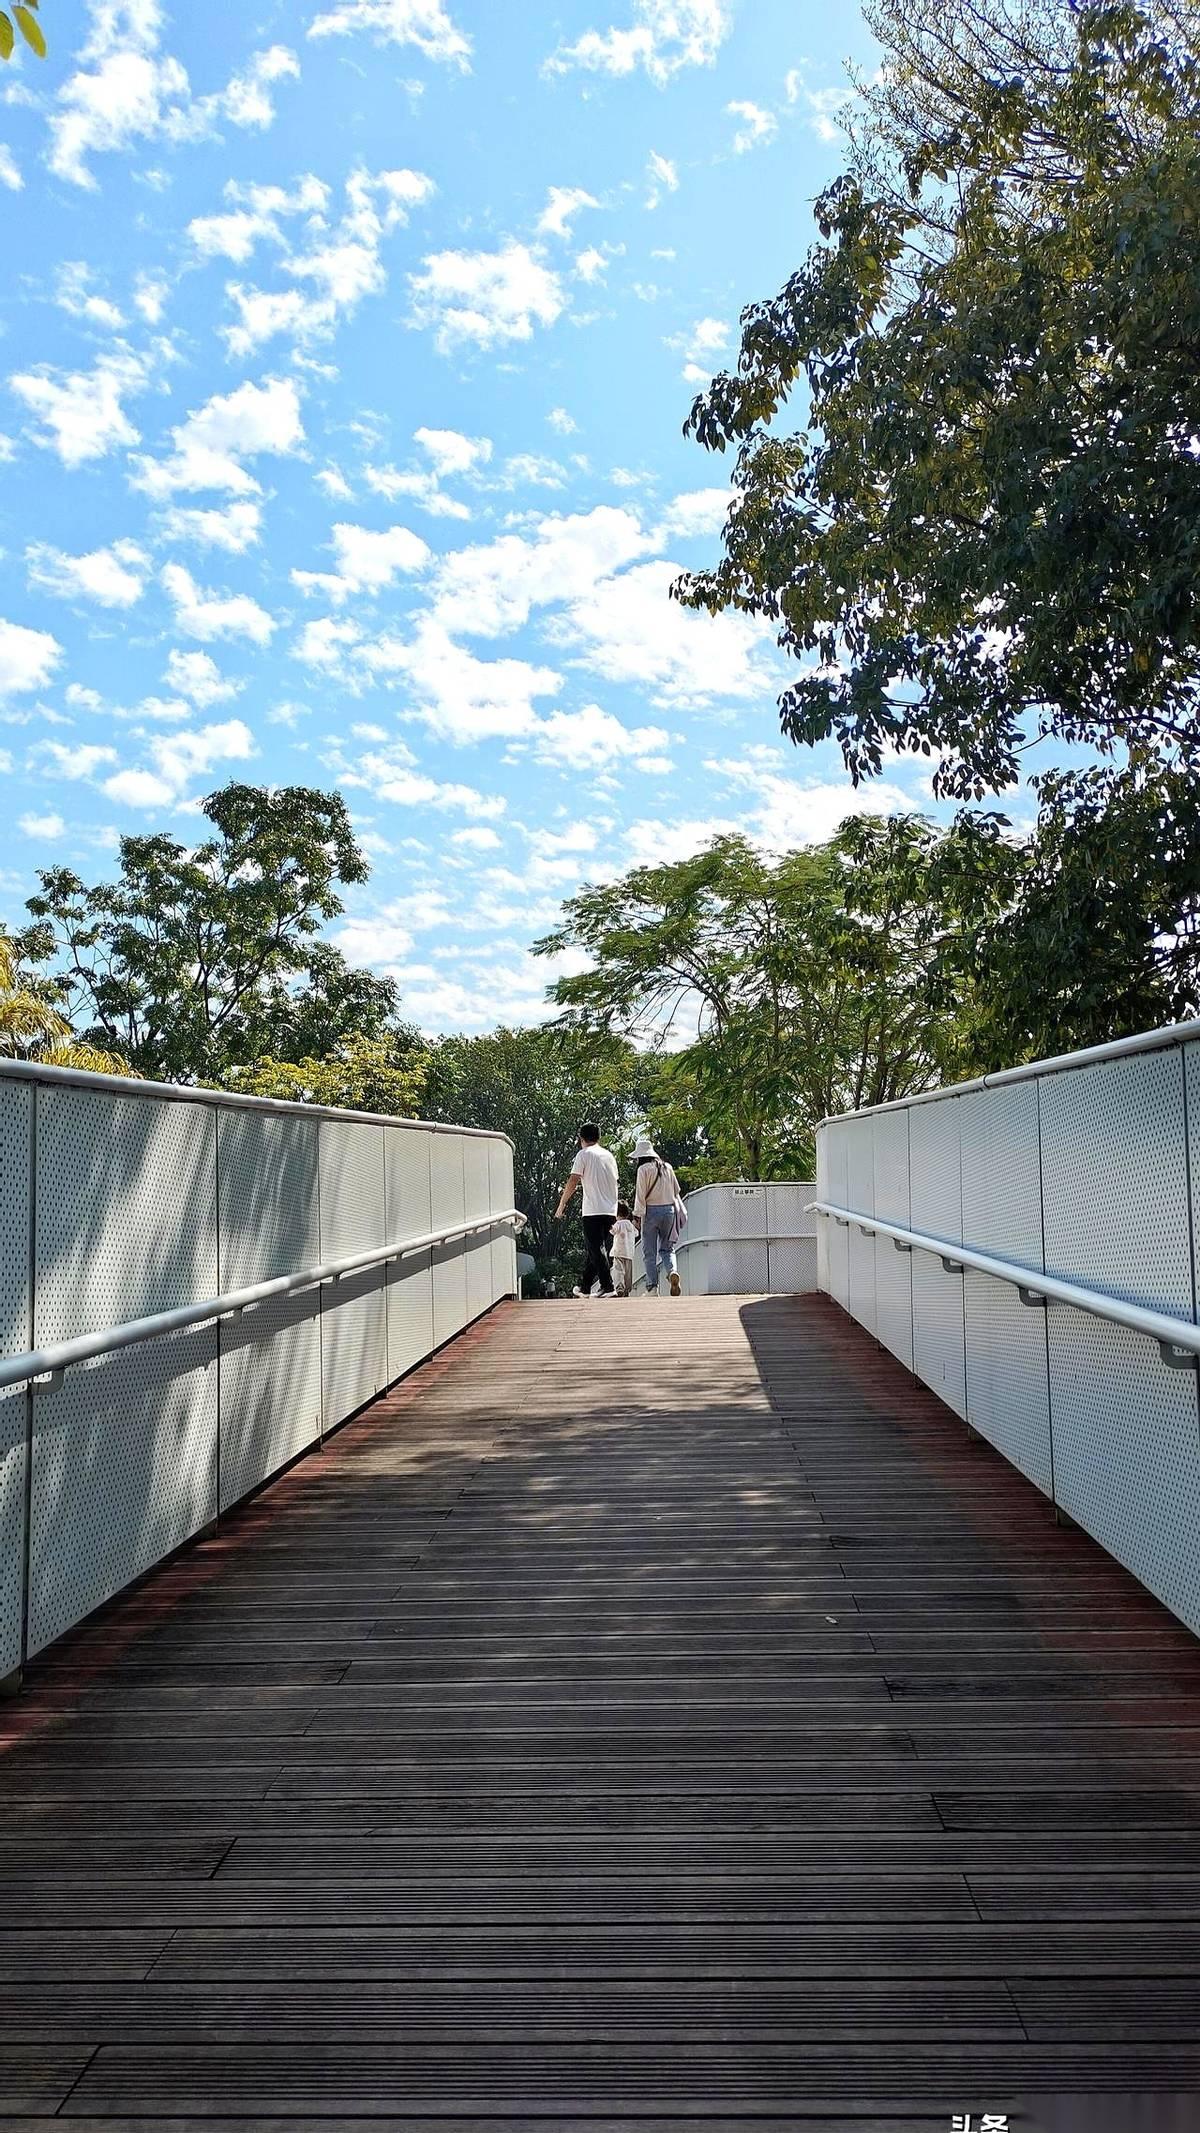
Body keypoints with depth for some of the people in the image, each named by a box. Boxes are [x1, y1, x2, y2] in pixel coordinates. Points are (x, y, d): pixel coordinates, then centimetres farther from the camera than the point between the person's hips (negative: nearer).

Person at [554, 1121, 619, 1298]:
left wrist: (561, 1205, -4)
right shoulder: (609, 1155, 16)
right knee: (592, 1249, 15)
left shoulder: (584, 1154, -3)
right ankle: (585, 1288, 20)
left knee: (596, 1250, -5)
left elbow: (573, 1181, -10)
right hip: (610, 1211, 7)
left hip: (593, 1211, -7)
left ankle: (608, 1288, -12)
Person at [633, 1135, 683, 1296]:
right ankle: (672, 1271, -14)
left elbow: (640, 1194, -11)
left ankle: (652, 1287, -2)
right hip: (669, 1209, 5)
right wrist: (678, 1210, 21)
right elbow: (677, 1191, 14)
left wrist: (637, 1215, -8)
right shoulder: (667, 1167, 10)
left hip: (651, 1211, -5)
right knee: (667, 1247, 14)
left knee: (650, 1252, 2)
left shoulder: (644, 1169, -6)